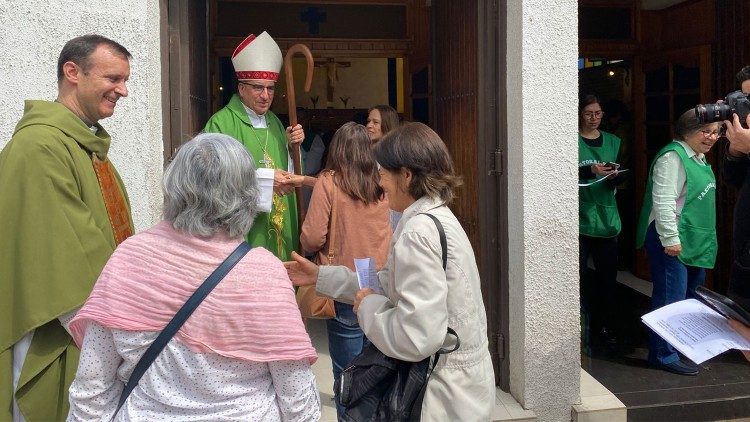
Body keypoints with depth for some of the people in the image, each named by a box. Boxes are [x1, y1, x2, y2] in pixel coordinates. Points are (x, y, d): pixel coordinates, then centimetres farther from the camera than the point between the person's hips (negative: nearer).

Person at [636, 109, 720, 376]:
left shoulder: (699, 158, 15)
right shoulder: (673, 157, -17)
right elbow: (663, 201, -24)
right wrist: (670, 238, -25)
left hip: (695, 242, 11)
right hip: (673, 242, -11)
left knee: (691, 296, 20)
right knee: (671, 299, -7)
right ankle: (664, 355, 2)